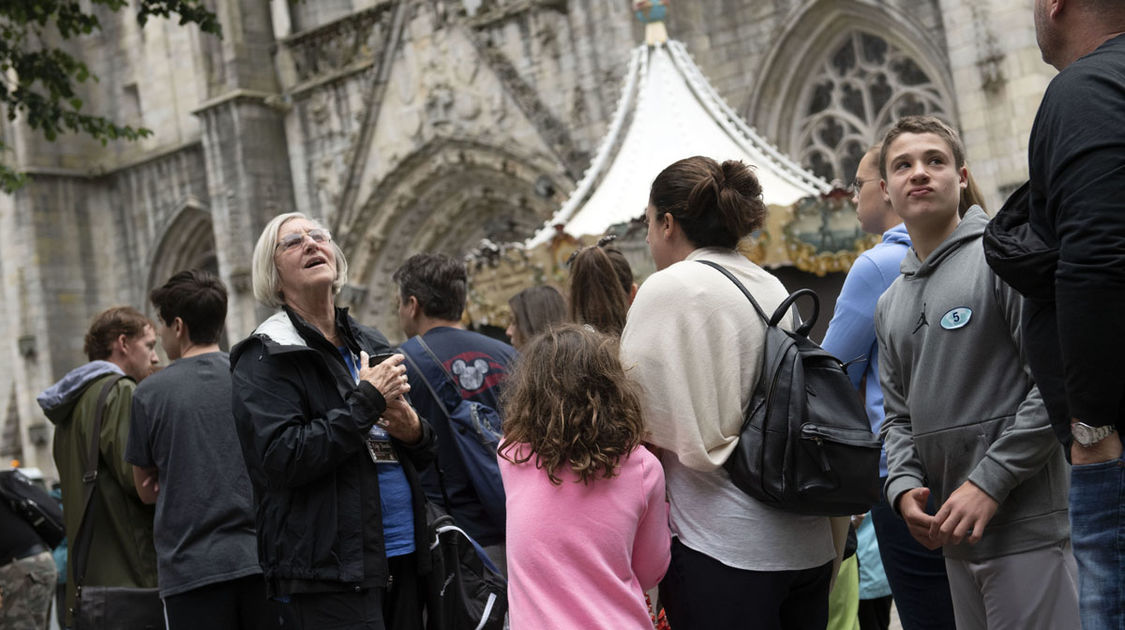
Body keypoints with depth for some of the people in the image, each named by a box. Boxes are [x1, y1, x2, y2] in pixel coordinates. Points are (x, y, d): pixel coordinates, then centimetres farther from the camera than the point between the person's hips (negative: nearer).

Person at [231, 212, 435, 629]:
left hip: (401, 557, 7)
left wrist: (414, 432, -2)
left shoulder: (372, 344, 16)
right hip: (330, 569, -7)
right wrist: (366, 403, -15)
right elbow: (281, 459, -17)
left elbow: (424, 457, 23)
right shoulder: (265, 357, -4)